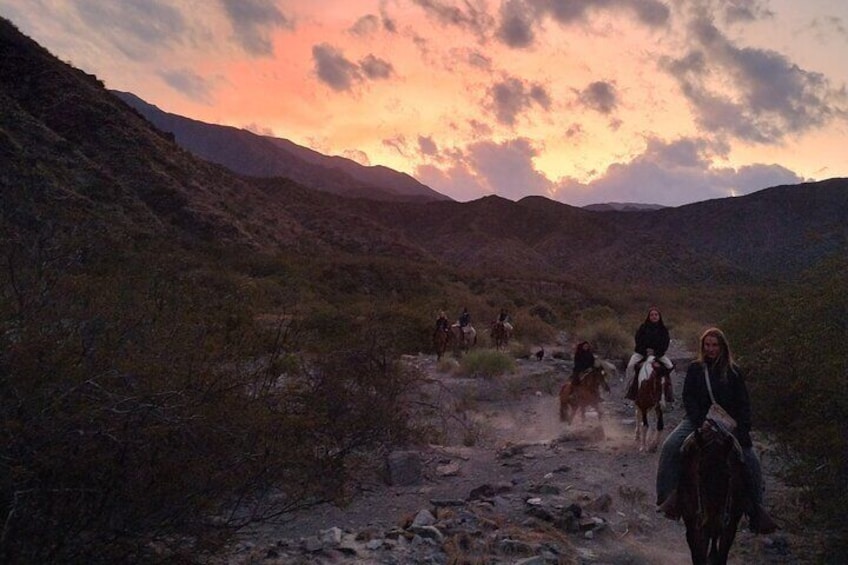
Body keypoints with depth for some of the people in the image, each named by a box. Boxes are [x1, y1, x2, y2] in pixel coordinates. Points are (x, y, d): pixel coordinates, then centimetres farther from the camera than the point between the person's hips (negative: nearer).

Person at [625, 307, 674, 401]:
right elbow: (637, 339, -3)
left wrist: (656, 352, -15)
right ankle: (630, 387, -14)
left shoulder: (663, 329, 1)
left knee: (670, 366, -17)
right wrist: (646, 350, -14)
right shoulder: (643, 327, -2)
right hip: (642, 352, -1)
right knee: (630, 365, -23)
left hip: (658, 353, 1)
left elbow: (665, 343, -2)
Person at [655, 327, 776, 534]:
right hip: (697, 421, 0)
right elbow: (688, 398, -2)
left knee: (751, 462, -14)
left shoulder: (733, 372, 4)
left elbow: (744, 403, 2)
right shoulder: (695, 369, 4)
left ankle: (756, 510, 2)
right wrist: (700, 423, -16)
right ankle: (668, 497, -19)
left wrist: (743, 429, -12)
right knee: (670, 447, -24)